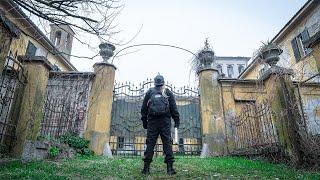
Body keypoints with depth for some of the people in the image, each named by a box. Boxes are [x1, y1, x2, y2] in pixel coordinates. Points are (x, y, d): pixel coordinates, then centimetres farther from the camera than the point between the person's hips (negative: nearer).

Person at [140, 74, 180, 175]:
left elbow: (144, 108, 11)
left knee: (150, 143, 3)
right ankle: (170, 168, -1)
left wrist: (144, 121, 15)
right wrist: (177, 120, 8)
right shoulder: (168, 93, 10)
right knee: (167, 143, 1)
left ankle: (146, 168, 4)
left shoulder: (149, 92, 12)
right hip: (165, 121, -1)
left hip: (152, 121, 1)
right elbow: (174, 108, 5)